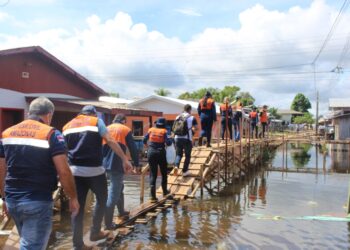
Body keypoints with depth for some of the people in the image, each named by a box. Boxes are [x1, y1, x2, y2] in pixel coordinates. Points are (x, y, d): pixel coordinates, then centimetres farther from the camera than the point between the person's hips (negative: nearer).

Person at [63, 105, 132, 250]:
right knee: (102, 199, 20)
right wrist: (124, 159, -9)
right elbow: (110, 141, -10)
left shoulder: (67, 126, 16)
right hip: (94, 170, -4)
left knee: (78, 206, 10)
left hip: (75, 171, 4)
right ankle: (95, 232, 28)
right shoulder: (96, 121, 2)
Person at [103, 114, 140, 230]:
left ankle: (121, 211, 37)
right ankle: (108, 223, -4)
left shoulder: (106, 129, 16)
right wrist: (136, 164, 7)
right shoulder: (126, 130, 2)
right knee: (114, 193, -4)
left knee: (118, 187, 25)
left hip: (106, 164, 6)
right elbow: (133, 149, -1)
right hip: (117, 165, -6)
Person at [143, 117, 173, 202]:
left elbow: (144, 140, 4)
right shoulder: (164, 131, -6)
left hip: (151, 153, 2)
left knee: (153, 174, 5)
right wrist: (170, 139, 7)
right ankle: (165, 192, 30)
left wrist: (146, 144, 25)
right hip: (161, 153, -2)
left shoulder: (151, 130, 1)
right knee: (164, 173, 18)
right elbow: (168, 143, -15)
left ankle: (153, 196, -2)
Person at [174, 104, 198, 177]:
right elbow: (196, 128, -6)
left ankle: (176, 166, -12)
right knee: (187, 155, 11)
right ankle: (185, 171, 16)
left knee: (179, 154, 14)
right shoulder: (192, 118, -1)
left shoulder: (178, 117, 10)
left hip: (178, 138, 3)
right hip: (187, 139, -3)